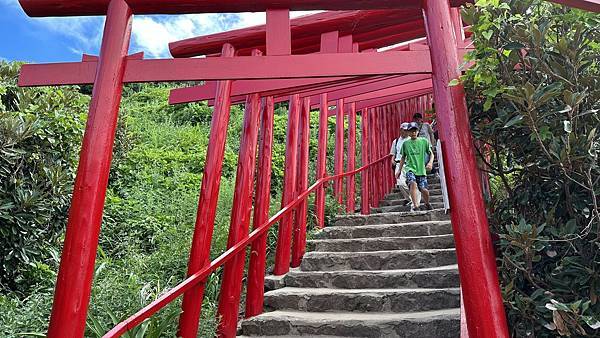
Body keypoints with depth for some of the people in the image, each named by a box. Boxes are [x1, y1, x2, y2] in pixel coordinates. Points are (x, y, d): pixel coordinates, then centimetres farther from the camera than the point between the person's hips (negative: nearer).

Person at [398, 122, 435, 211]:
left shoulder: (424, 141, 6)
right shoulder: (405, 143, 9)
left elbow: (431, 154, 11)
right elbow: (403, 158, 18)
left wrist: (430, 162, -8)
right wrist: (399, 170, 16)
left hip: (421, 169, 0)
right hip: (410, 168, 0)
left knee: (424, 190, -6)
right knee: (413, 183, -29)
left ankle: (427, 204, 27)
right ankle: (416, 205, -29)